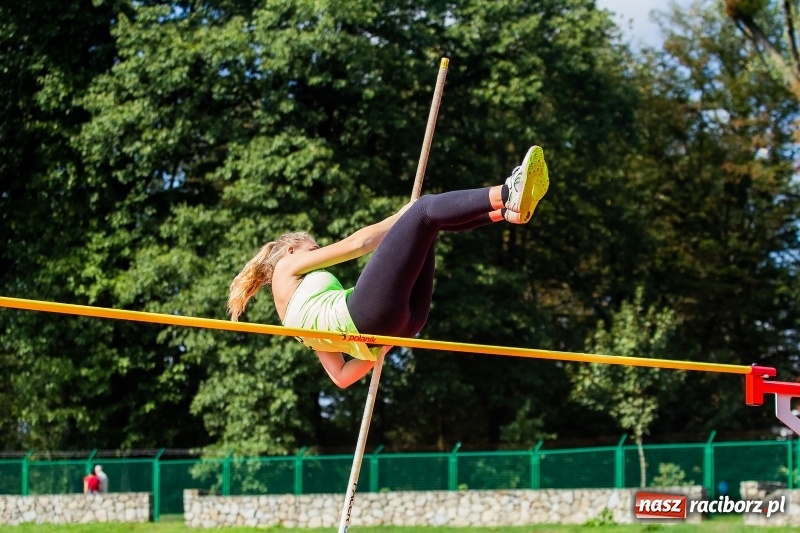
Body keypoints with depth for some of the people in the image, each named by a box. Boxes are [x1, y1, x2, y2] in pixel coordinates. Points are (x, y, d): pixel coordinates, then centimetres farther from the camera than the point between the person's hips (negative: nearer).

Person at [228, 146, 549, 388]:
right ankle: (507, 193, -32)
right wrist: (401, 217, 19)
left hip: (400, 322, 8)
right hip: (362, 314, -8)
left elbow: (341, 375, 30)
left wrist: (379, 351, 29)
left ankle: (509, 209, -11)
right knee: (424, 210, -10)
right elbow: (357, 244, 15)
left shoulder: (305, 326, 38)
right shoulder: (285, 267, 21)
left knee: (429, 218, 14)